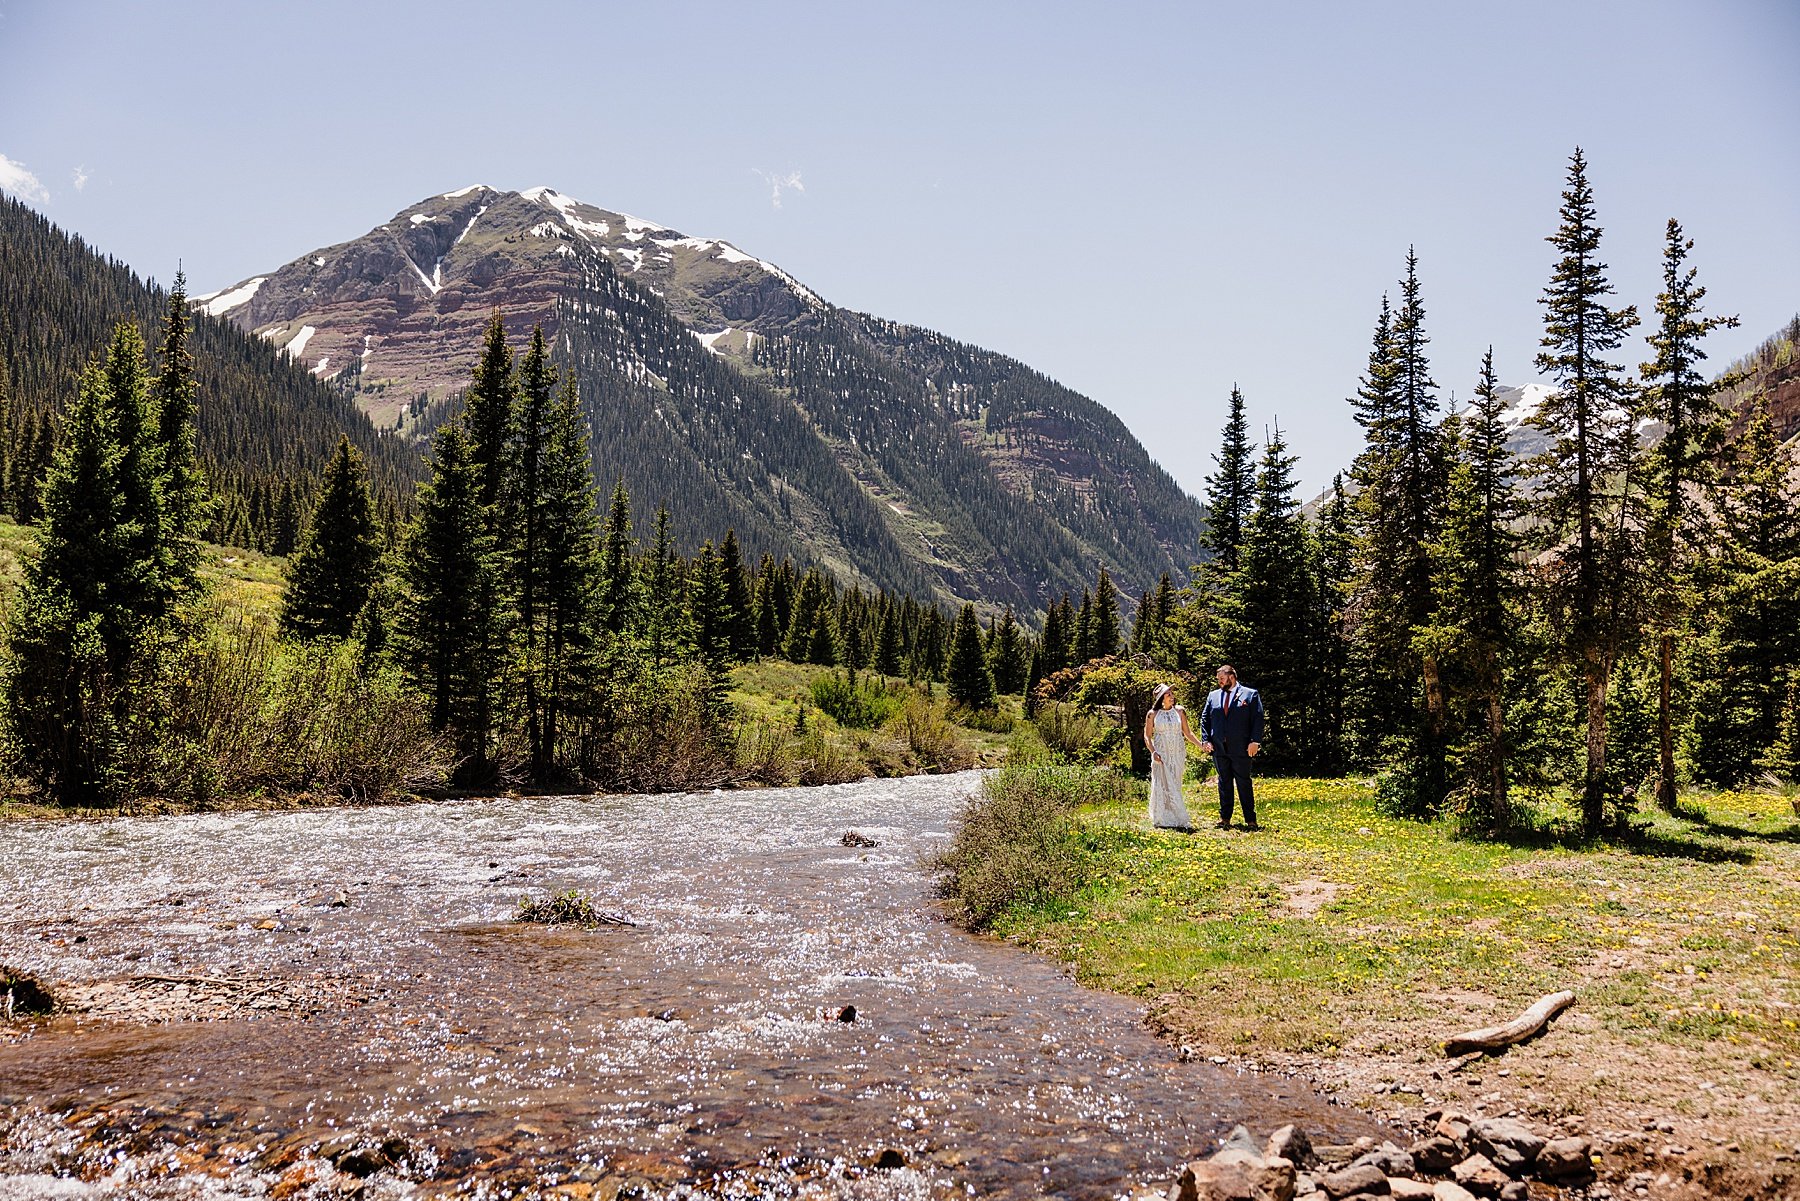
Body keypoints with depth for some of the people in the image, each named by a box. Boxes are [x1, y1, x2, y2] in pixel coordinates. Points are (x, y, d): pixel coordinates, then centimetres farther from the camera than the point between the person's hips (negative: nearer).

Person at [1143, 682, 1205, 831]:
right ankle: (1163, 820, 0)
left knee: (1175, 786, 4)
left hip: (1177, 754, 2)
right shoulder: (1153, 714, -1)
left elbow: (1187, 732, 10)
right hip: (1161, 754, -2)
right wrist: (1153, 752, -13)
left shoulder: (1179, 711, 5)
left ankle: (1174, 819, 10)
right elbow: (1147, 736, 2)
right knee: (1163, 786, -4)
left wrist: (1201, 745, 0)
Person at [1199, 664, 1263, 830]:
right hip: (1219, 748, 4)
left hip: (1241, 748, -4)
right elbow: (1205, 718, 14)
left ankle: (1250, 820, 7)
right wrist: (1206, 740, 2)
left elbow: (1258, 719, -3)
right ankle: (1224, 818, 15)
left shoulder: (1250, 694, 2)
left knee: (1244, 783, 1)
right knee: (1224, 783, 9)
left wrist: (1255, 741, -12)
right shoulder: (1213, 695, 13)